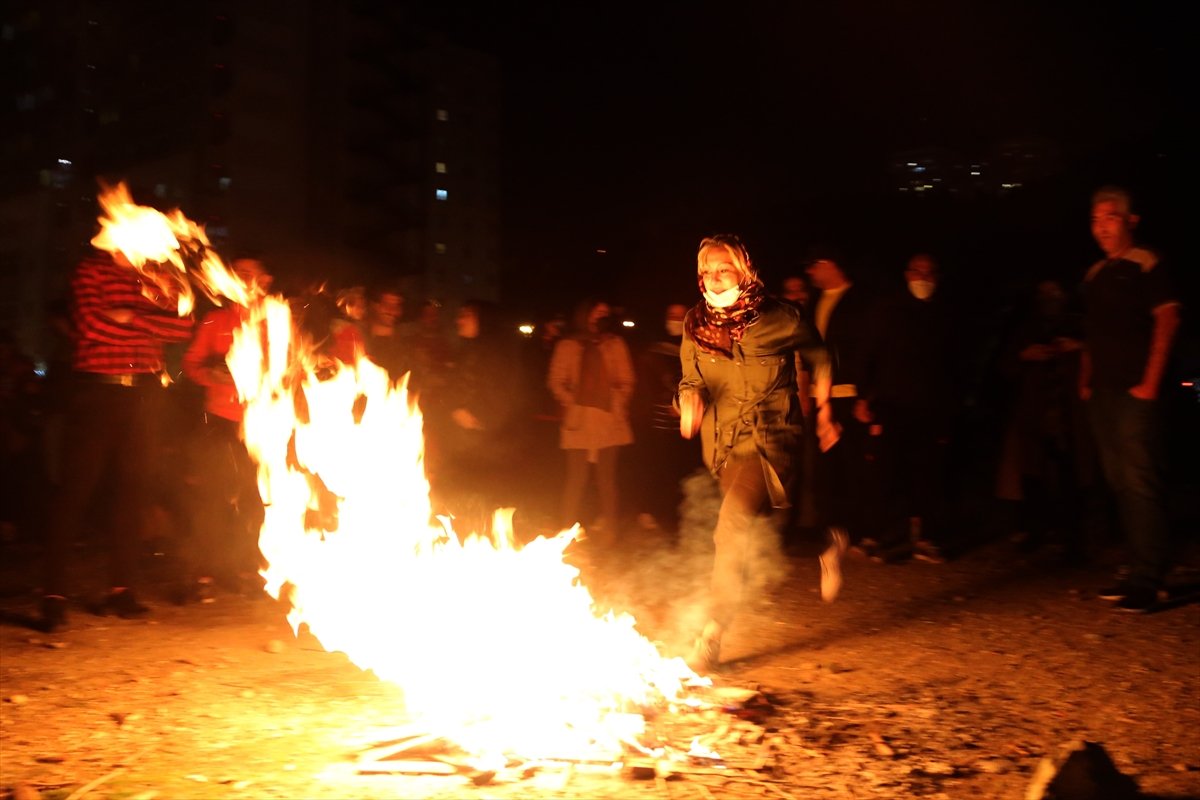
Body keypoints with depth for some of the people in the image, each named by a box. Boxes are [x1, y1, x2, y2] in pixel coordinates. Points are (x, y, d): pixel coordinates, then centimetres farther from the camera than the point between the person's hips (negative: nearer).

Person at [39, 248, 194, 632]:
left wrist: (129, 317, -9)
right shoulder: (91, 270, 2)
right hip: (96, 389, -4)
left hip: (143, 394, 4)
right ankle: (54, 595, -1)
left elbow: (183, 326, 1)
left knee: (131, 489, 5)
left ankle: (121, 588, 12)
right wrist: (151, 324, -7)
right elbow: (93, 326, -15)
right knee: (76, 488, -5)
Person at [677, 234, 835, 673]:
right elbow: (689, 381, 6)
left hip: (768, 441, -5)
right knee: (763, 523, 22)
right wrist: (690, 399, -18)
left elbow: (819, 356, 6)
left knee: (732, 529, -21)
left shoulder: (778, 318, -12)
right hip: (722, 445, 6)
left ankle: (710, 637, -14)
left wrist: (823, 412, 9)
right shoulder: (696, 325, -2)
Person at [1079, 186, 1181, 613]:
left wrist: (1150, 382, -16)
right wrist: (1085, 380, 13)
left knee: (1140, 482, -10)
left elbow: (1167, 319, -11)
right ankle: (1141, 571, 20)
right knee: (1120, 482, 11)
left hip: (1134, 392, -8)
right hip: (1103, 393, 8)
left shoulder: (1144, 265, -4)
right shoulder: (1095, 274, 17)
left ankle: (1147, 580, -7)